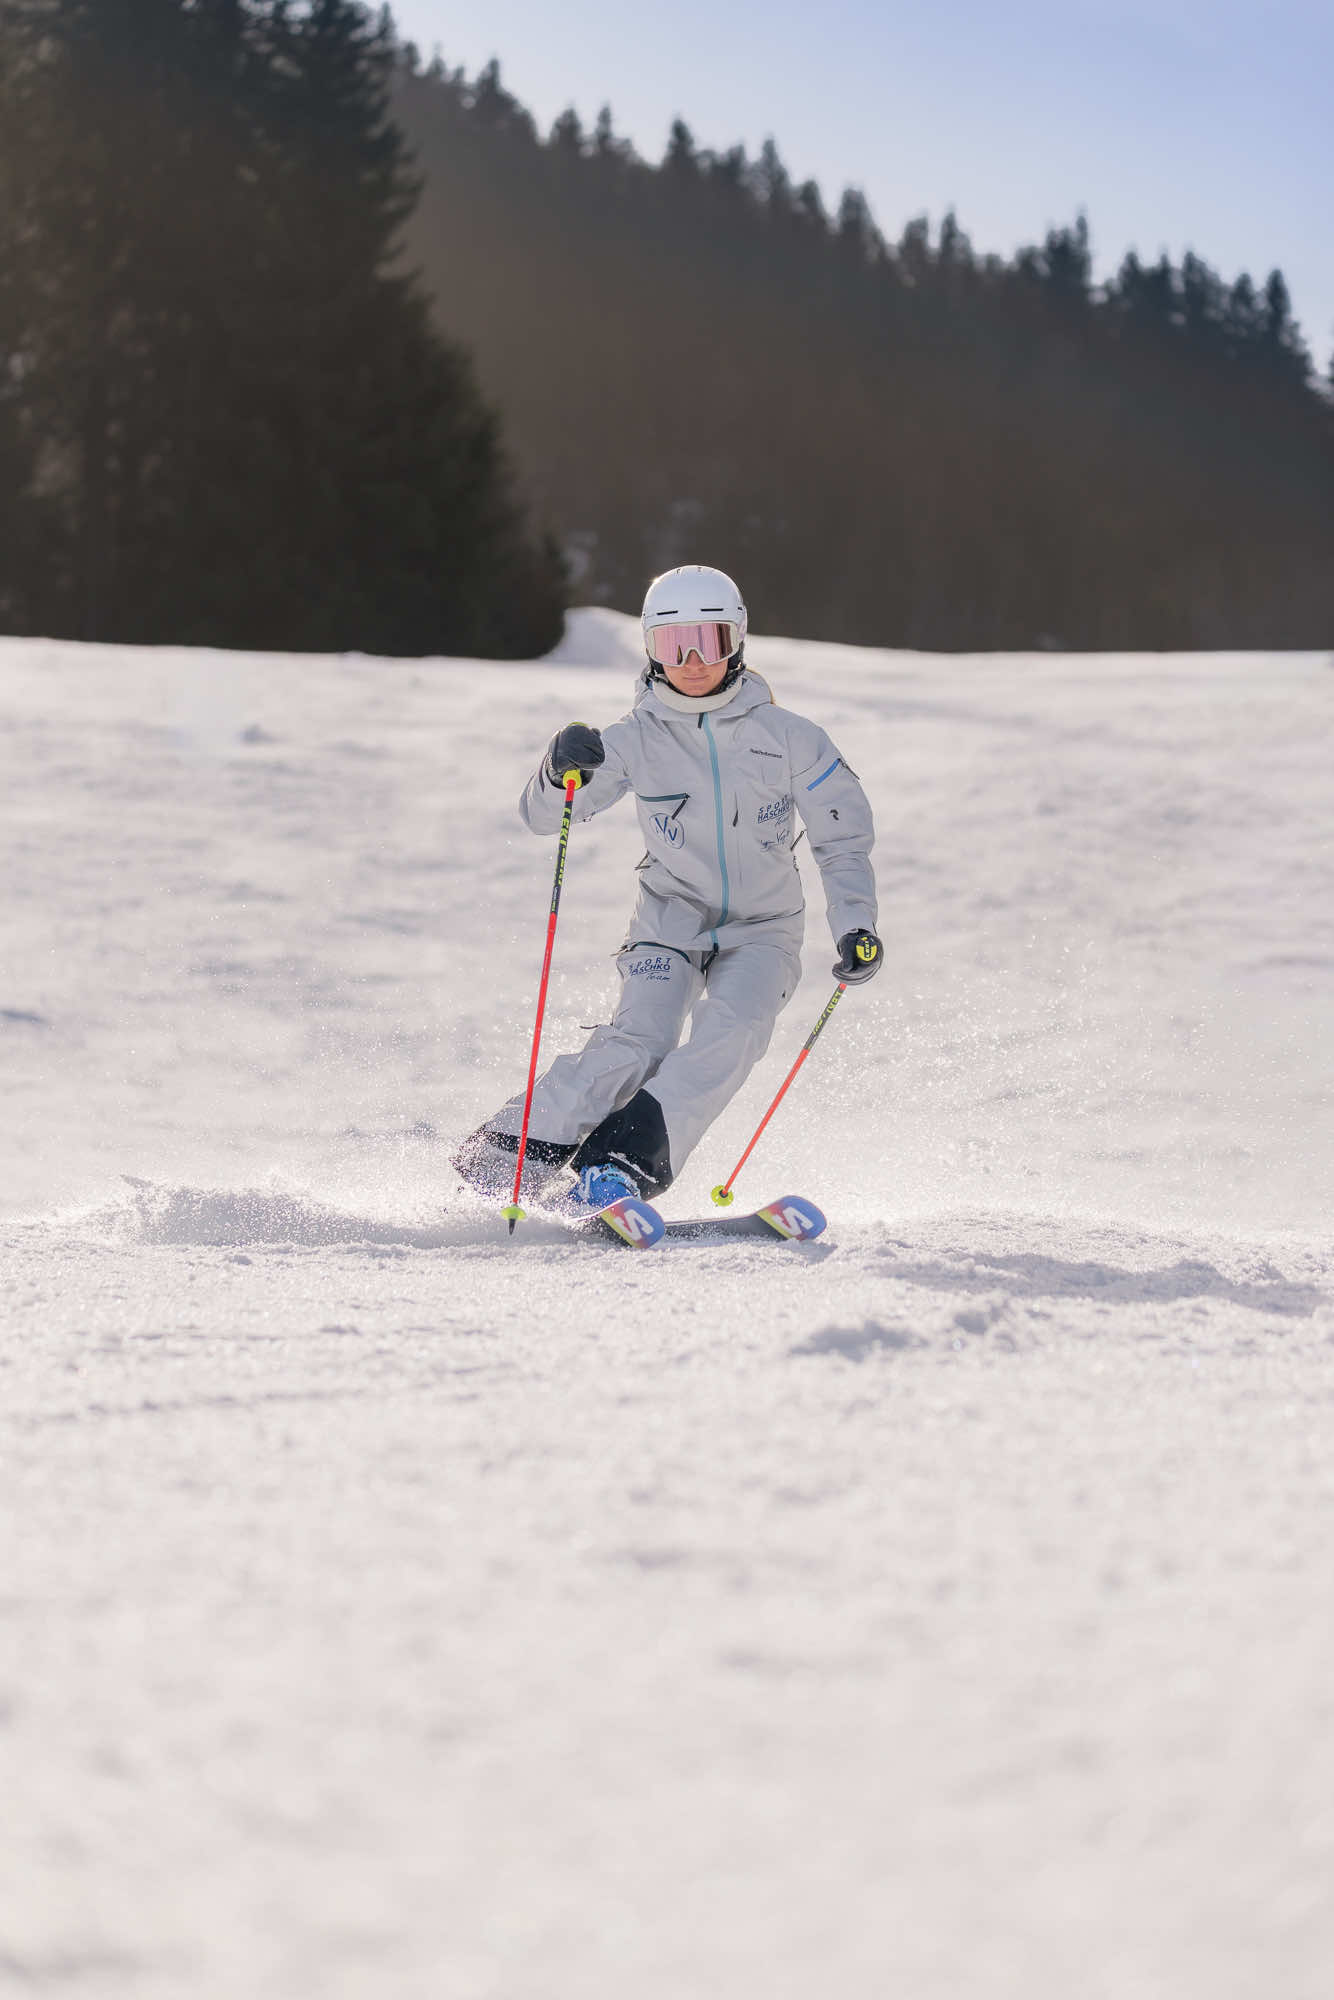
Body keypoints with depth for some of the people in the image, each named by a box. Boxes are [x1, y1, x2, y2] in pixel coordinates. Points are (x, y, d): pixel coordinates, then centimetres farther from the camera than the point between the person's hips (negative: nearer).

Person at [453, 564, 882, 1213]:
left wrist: (855, 926, -12)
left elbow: (842, 839, 2)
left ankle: (620, 1166, -35)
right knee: (641, 1039, -25)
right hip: (672, 920, 0)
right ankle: (508, 1153, -16)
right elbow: (542, 814, -10)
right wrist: (561, 769, -33)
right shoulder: (637, 739, -5)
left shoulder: (786, 737, -5)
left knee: (733, 1028, -29)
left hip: (763, 930, 0)